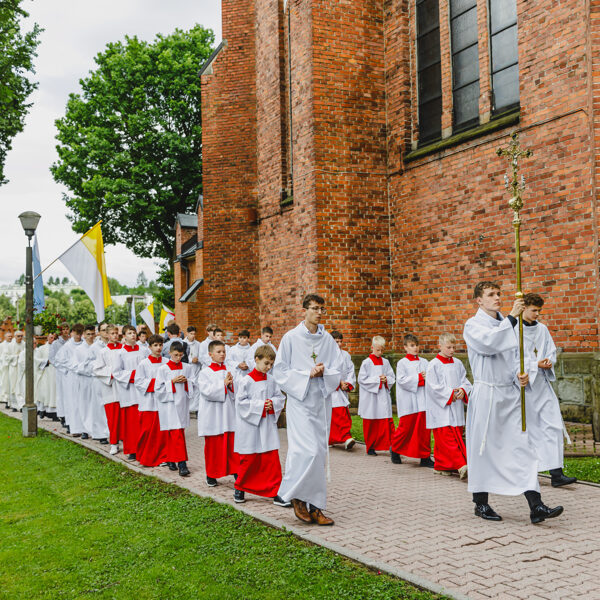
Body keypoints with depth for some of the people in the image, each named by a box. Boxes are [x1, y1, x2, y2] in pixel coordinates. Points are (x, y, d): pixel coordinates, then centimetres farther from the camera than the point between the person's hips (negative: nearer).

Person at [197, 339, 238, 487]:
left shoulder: (229, 371, 7)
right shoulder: (205, 373, -4)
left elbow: (237, 393, 6)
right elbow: (207, 391, -17)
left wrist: (231, 385, -14)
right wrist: (223, 384, -18)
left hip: (229, 414, 3)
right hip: (212, 417, -3)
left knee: (232, 444, 3)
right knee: (213, 446, 6)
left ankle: (235, 471, 14)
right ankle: (211, 475, 20)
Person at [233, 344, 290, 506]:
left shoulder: (271, 380, 5)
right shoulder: (246, 381, -9)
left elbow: (280, 397, 10)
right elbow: (241, 402, -11)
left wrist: (272, 403, -10)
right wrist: (260, 405, -15)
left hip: (268, 426, 4)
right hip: (250, 426, -4)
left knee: (272, 458, 0)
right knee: (249, 459, 6)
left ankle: (275, 492, 8)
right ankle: (240, 488, 28)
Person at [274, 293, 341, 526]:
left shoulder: (328, 339, 8)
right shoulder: (291, 338, -3)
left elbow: (337, 373, 9)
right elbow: (279, 372, -5)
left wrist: (323, 372, -12)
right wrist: (307, 374, -15)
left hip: (322, 402, 5)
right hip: (300, 401, -4)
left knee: (319, 455, 6)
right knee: (308, 451, -15)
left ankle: (315, 506, 14)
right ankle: (297, 497, 6)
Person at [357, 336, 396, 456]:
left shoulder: (385, 362, 8)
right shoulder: (367, 362, -4)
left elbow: (392, 377, 11)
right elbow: (362, 379, -9)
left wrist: (386, 379, -11)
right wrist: (377, 379, -14)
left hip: (383, 397, 3)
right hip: (370, 398, -3)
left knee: (387, 422, -5)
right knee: (371, 424, 5)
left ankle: (390, 445, 0)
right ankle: (370, 447, 16)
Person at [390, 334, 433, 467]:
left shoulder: (424, 362, 12)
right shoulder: (402, 363, 0)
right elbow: (401, 380, -11)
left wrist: (427, 378, -13)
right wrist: (418, 378, -15)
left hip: (422, 400, 4)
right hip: (408, 402, -4)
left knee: (424, 429, 2)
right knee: (406, 427, 2)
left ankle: (425, 457, 11)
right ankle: (395, 449, 27)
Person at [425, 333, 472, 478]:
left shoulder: (458, 364, 11)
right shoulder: (434, 365, -6)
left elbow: (465, 381, 12)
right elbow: (433, 387, -10)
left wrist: (463, 390, -10)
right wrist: (450, 393, -14)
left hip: (456, 409, 6)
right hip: (441, 409, -5)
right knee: (447, 438, -13)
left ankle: (441, 466, 16)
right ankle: (460, 465, -18)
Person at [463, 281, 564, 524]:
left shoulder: (506, 324, 14)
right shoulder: (473, 325, -4)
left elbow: (515, 355, 13)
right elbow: (488, 344, -24)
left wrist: (520, 375, -7)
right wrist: (511, 317, -25)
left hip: (510, 393, 5)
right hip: (486, 393, -5)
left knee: (522, 445, -2)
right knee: (483, 449, 3)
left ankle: (536, 506, -3)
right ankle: (481, 503, 18)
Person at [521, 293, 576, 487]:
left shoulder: (542, 329, 12)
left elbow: (551, 351, 14)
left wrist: (548, 362, -8)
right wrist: (535, 364, -18)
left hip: (541, 382, 5)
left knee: (553, 424, -5)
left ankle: (556, 473, -5)